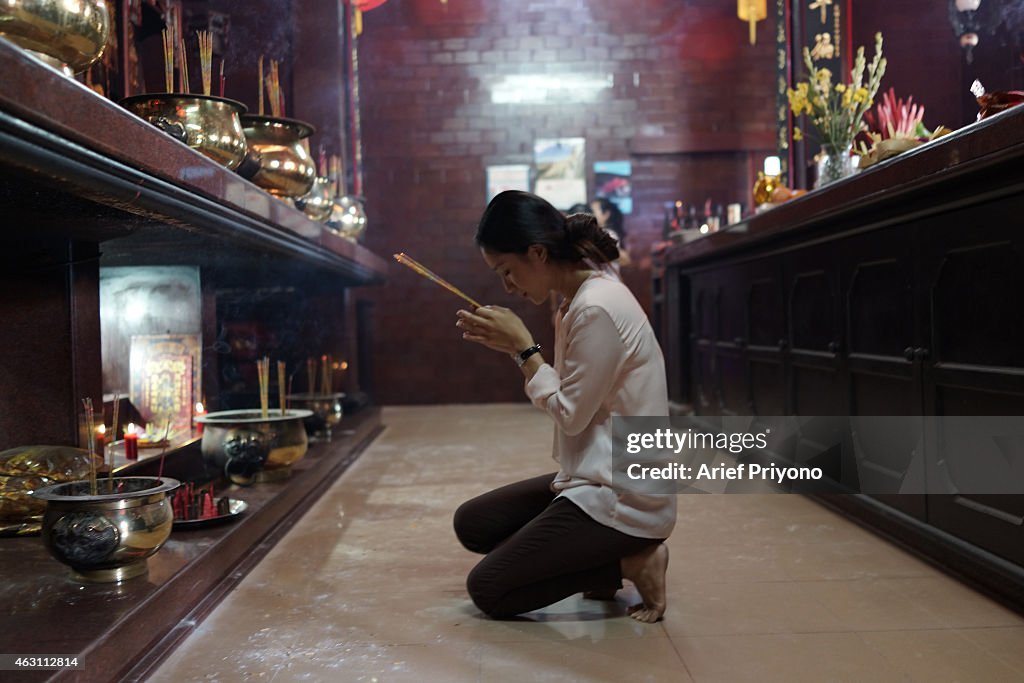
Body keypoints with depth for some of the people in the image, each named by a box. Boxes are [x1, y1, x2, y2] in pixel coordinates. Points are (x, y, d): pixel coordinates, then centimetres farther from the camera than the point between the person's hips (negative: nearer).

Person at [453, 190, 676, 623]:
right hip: (595, 479, 10)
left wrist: (523, 347, -12)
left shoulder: (597, 309, -22)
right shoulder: (580, 298, 8)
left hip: (623, 496, -10)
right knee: (471, 523, 12)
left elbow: (571, 414, -17)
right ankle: (608, 561, 8)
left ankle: (630, 564, -1)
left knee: (487, 590, -4)